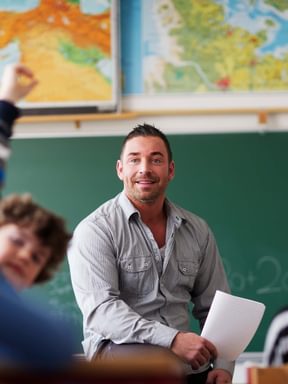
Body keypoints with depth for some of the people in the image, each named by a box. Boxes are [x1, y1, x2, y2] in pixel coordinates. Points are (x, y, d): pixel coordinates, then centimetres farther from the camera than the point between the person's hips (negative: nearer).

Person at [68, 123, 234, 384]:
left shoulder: (197, 230, 11)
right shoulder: (95, 230, -5)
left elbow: (213, 306, 15)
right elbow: (100, 309, -17)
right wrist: (172, 340, -28)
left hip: (185, 353, 4)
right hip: (117, 347, -4)